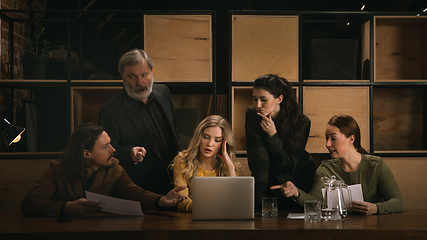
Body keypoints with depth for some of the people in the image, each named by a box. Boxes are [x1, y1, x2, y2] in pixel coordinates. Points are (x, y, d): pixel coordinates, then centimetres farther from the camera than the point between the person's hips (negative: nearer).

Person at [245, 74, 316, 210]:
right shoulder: (252, 115, -12)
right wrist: (258, 197, -26)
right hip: (269, 183, 1)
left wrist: (273, 134, -27)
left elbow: (288, 166, -17)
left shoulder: (302, 122, -16)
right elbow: (258, 163, -18)